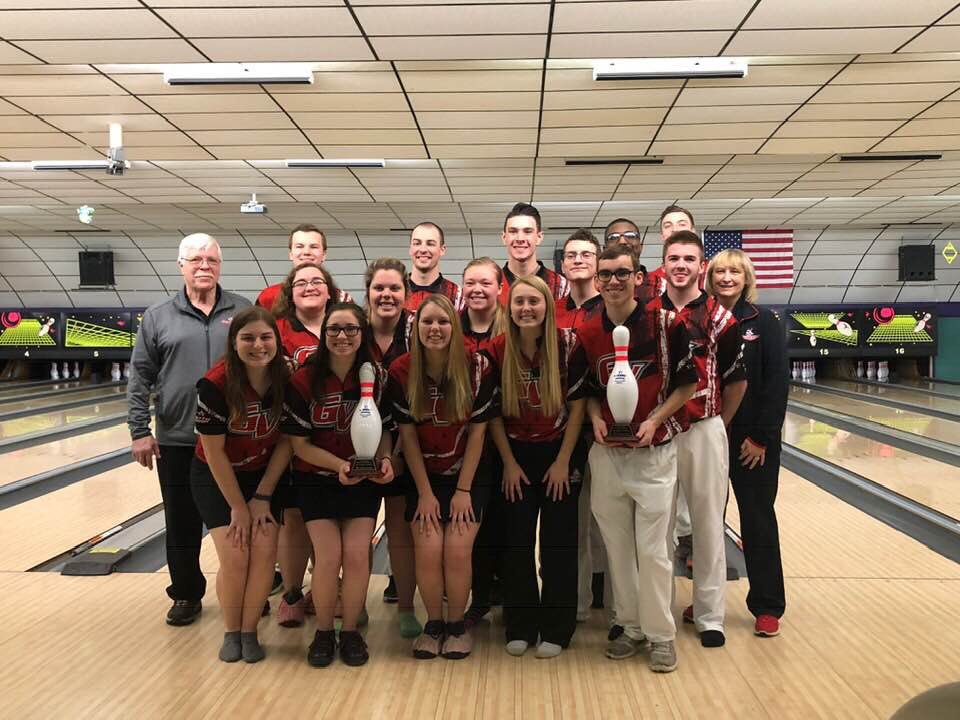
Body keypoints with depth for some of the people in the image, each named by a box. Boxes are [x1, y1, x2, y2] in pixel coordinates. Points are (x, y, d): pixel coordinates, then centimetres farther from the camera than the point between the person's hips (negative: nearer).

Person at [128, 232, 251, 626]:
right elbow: (140, 379, 3)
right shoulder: (157, 317, 3)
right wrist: (139, 431, -2)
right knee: (182, 523, 10)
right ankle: (186, 595, 27)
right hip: (178, 441, 1)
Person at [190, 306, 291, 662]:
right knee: (234, 556, -11)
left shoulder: (286, 380, -17)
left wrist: (262, 497, -9)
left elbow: (286, 440, -8)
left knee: (264, 550, -9)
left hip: (264, 474, 3)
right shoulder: (215, 385, -26)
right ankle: (231, 632, 12)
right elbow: (215, 452, -18)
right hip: (217, 477, -2)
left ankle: (249, 632, 9)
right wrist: (238, 506, -12)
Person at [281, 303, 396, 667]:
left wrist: (384, 458, -17)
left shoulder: (376, 377, -8)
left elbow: (384, 430, 3)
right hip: (316, 478, -1)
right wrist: (339, 465, -22)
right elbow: (299, 444, -9)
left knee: (357, 554, -9)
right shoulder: (303, 380, -14)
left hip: (364, 479, 1)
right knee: (328, 555, -10)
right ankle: (323, 632, 14)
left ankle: (350, 631, 14)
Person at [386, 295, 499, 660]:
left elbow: (477, 431, -10)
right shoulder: (401, 372, -12)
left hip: (467, 474, -1)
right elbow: (408, 435, -7)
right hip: (424, 476, 1)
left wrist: (463, 490, -10)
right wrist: (425, 492, -8)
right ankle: (433, 625, 13)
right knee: (428, 550, -10)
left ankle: (457, 625, 13)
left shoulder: (477, 368, -15)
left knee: (458, 550, -11)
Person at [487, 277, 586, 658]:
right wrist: (509, 462, -3)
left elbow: (578, 405, -8)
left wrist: (563, 461, -9)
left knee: (558, 542, 4)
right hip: (517, 454, 2)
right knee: (518, 542, 6)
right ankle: (520, 627, 20)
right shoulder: (498, 349, -7)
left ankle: (556, 630, 17)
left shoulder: (568, 343, -12)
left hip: (560, 452, -1)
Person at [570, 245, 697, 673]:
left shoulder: (666, 325, -8)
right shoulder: (587, 333, 1)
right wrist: (595, 417, -7)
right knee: (617, 547, 11)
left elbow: (688, 383, -2)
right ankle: (630, 626, 27)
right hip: (607, 453, 3)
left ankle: (661, 634, 16)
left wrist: (655, 420, -13)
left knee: (652, 549, 0)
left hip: (654, 451, -3)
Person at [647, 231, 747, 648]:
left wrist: (718, 425, 8)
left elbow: (737, 380, 3)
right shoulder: (647, 314, 3)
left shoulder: (718, 317, -4)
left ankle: (709, 615, 16)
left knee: (708, 524, 5)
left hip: (703, 430, -2)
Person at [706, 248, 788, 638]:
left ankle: (767, 606, 15)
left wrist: (762, 436, -11)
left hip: (753, 438, -2)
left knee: (758, 519, 5)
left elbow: (777, 382, -6)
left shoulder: (763, 321, -3)